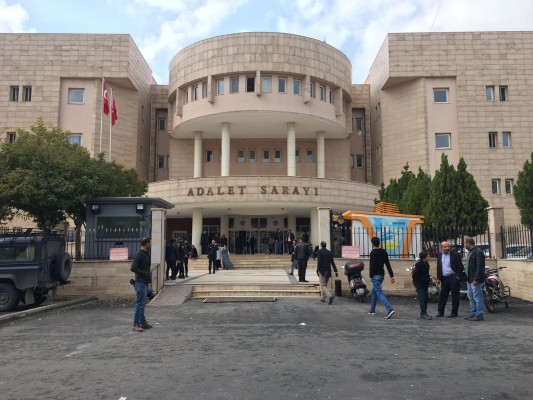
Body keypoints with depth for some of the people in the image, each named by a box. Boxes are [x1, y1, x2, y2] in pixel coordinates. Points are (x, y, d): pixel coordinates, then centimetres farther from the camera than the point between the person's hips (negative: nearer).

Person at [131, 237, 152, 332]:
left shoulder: (146, 254, 14)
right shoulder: (139, 255, -15)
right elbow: (133, 268, -20)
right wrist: (146, 273, -18)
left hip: (145, 282, 9)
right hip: (140, 282, -9)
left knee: (142, 303, 15)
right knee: (139, 303, -5)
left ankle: (143, 322, 22)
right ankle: (136, 324, 1)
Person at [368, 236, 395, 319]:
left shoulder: (373, 252, -13)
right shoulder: (384, 252, 9)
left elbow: (372, 265, -18)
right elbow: (388, 264, 6)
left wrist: (371, 276, -12)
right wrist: (391, 275, 5)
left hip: (375, 276, -8)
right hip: (381, 275, 8)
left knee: (379, 293, -10)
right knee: (374, 291, 20)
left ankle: (390, 309, -23)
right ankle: (372, 310, 25)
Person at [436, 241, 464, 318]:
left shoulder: (455, 255, -4)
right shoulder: (439, 256, 11)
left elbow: (460, 266, -5)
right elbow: (438, 267, 16)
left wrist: (458, 276, -12)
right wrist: (438, 278, 9)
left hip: (454, 278, -4)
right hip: (444, 279, 5)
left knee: (455, 296, 1)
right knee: (442, 295, 7)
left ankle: (454, 312, 9)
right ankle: (440, 311, 17)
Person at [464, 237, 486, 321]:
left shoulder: (478, 252, -16)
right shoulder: (470, 252, 17)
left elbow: (480, 267, -21)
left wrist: (476, 279, -23)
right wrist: (467, 277, 17)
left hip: (475, 280, -11)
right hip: (470, 279, 11)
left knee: (477, 298, -4)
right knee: (471, 298, 16)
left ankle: (479, 315, 2)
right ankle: (473, 314, 24)